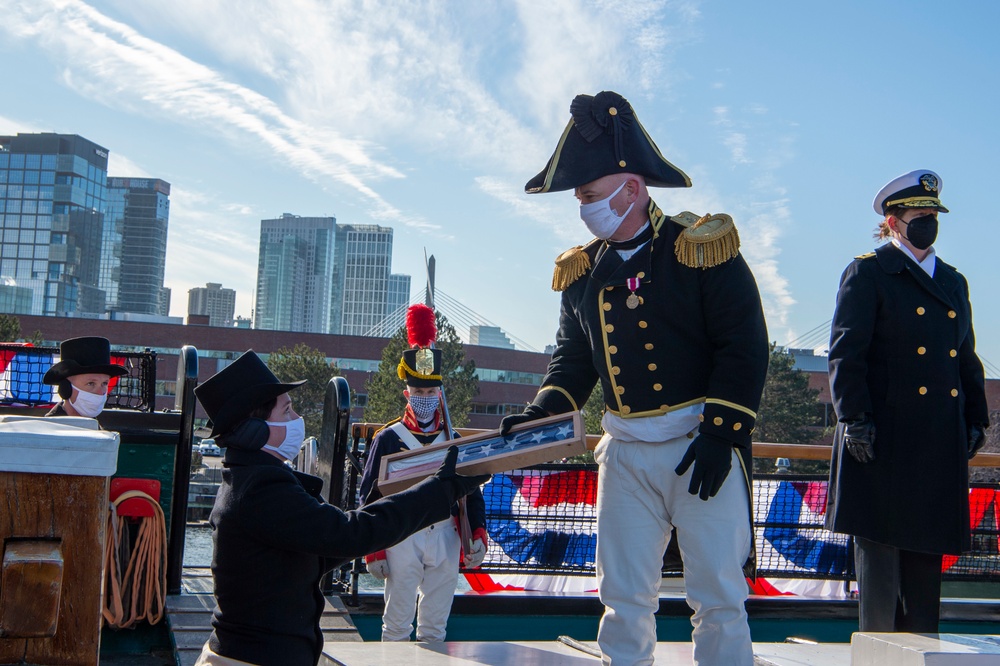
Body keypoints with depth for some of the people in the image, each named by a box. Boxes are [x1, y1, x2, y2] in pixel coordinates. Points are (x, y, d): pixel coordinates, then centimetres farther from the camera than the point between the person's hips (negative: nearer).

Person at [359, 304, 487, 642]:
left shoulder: (454, 441, 10)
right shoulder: (388, 439, 0)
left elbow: (472, 492, 11)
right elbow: (370, 498, -1)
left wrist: (477, 535, -1)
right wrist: (373, 550, -6)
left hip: (446, 537, 3)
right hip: (402, 536, -3)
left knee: (435, 627, 11)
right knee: (397, 625, 5)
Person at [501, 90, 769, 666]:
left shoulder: (703, 247, -7)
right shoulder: (582, 271, 8)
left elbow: (744, 347, -9)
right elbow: (573, 358, 13)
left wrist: (720, 431, -15)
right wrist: (542, 414, -4)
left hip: (701, 445, -4)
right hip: (624, 453, 5)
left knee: (719, 597, 2)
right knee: (623, 597, 8)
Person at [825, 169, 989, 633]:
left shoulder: (953, 282, 21)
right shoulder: (867, 273, 2)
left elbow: (968, 359, 22)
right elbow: (846, 352, -6)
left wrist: (976, 420, 13)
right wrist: (854, 418, -15)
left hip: (942, 439, 6)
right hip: (886, 433, -6)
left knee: (927, 549, 8)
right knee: (880, 543, -4)